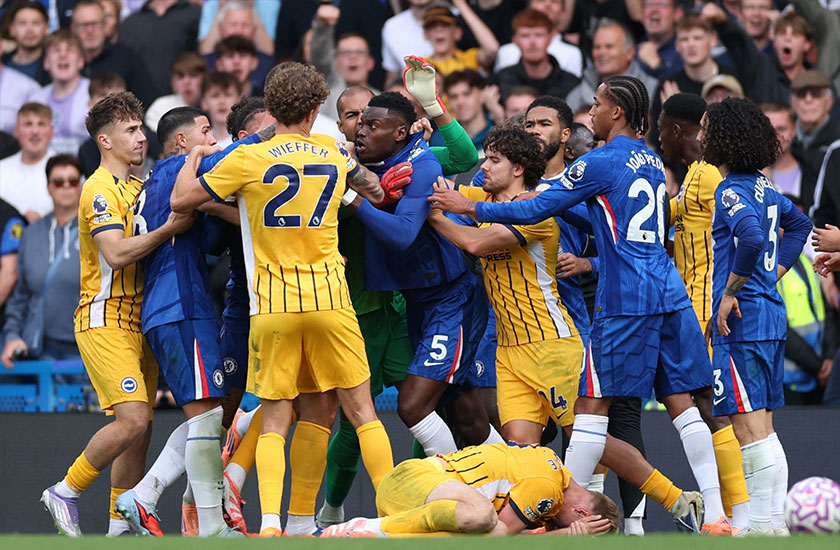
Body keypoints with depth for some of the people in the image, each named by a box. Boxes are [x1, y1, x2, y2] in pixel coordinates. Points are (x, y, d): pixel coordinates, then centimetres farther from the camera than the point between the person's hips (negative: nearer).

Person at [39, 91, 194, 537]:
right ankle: (65, 492, -3)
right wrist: (168, 230, -27)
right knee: (132, 419, -18)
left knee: (139, 427, 4)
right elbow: (116, 253, -20)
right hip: (105, 320, -9)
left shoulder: (137, 189, 19)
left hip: (138, 320, 9)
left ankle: (121, 525, 8)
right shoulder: (100, 189, -10)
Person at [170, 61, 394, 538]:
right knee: (362, 410, 9)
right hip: (330, 301, 1)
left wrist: (193, 158, 19)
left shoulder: (248, 159, -4)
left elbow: (181, 201, 2)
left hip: (273, 305, -1)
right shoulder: (334, 155, 7)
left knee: (273, 420, 3)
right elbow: (374, 190, 26)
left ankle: (270, 521, -12)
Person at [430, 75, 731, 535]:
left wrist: (471, 208, 6)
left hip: (625, 299, -7)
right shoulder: (652, 162, 16)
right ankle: (716, 515, 0)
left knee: (592, 403, -3)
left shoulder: (599, 163, -7)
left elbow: (535, 209, -4)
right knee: (680, 402, 5)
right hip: (670, 293, 7)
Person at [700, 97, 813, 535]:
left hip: (741, 319, -10)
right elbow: (799, 223, 30)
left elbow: (752, 237, -31)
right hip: (769, 312, 10)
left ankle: (765, 523, -11)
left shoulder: (731, 191, -14)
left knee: (749, 428, -9)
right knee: (761, 426, 12)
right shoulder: (763, 187, 14)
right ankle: (772, 521, 14)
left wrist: (730, 293, -21)